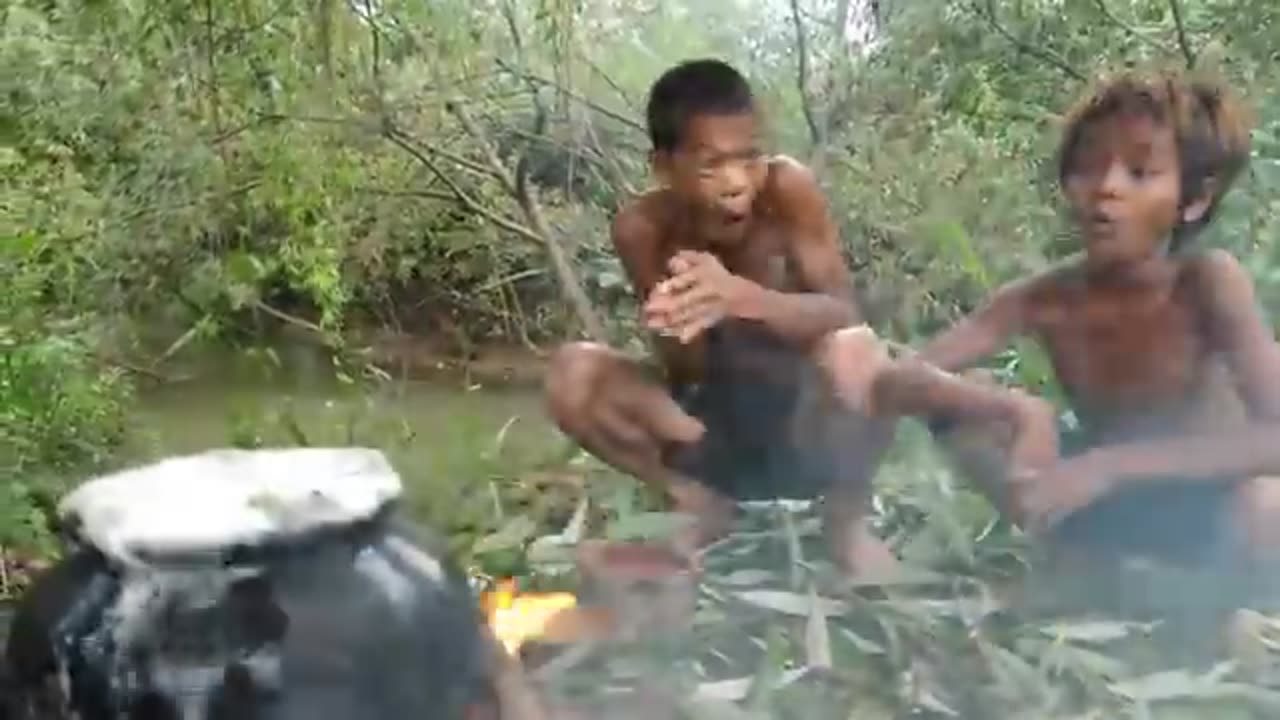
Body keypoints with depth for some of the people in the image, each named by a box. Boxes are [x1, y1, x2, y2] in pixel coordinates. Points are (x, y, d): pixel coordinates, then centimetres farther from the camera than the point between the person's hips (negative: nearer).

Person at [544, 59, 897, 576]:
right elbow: (685, 374, -16)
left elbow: (846, 319, -26)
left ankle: (847, 518, -5)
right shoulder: (643, 228, -17)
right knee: (571, 376, -21)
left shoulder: (787, 187, -20)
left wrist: (741, 296, -44)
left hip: (806, 422, -2)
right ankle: (702, 504, 2)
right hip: (716, 424, 2)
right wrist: (684, 320, -41)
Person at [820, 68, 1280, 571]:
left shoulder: (1210, 280, -25)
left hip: (1207, 509, -3)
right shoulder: (1042, 298, -16)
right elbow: (915, 374, -22)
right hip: (1109, 503, 3)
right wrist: (879, 379, -47)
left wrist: (1109, 464, -45)